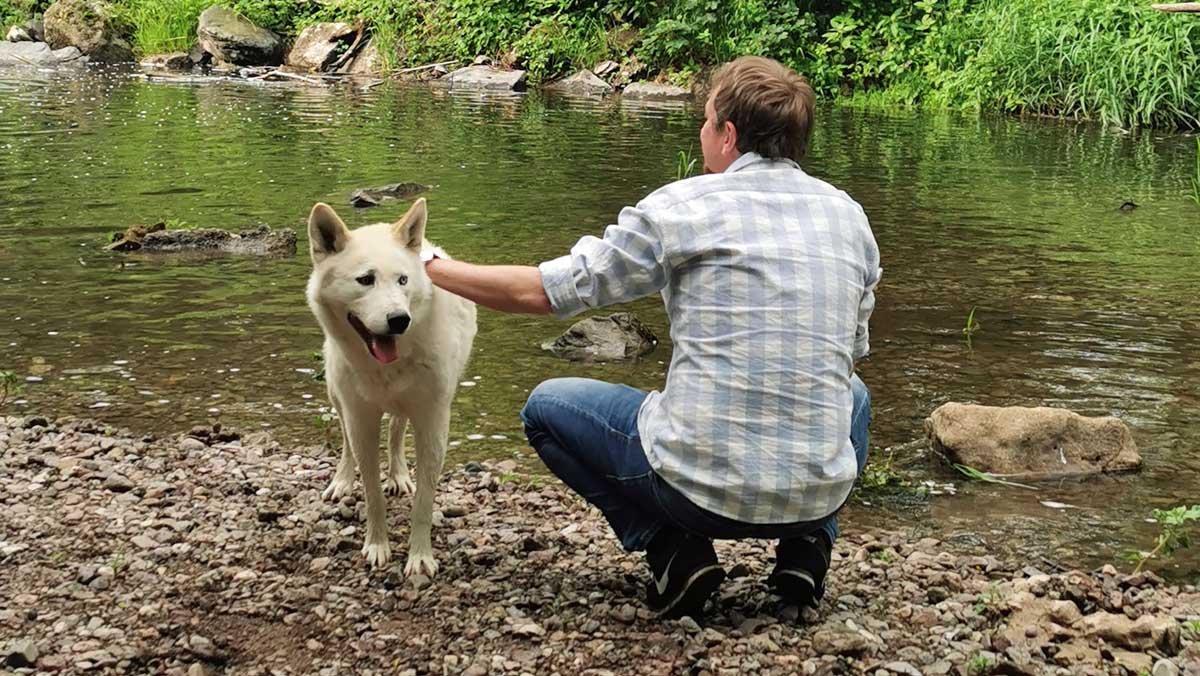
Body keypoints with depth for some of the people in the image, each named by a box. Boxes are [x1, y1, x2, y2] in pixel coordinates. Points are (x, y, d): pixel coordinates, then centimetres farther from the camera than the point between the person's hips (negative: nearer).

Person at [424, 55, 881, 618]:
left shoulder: (682, 206, -6)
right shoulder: (850, 217, 7)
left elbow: (540, 291, -1)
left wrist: (429, 269, 13)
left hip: (699, 487, -4)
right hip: (819, 496, 5)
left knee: (547, 406, 18)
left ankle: (670, 547, 4)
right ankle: (807, 544, 15)